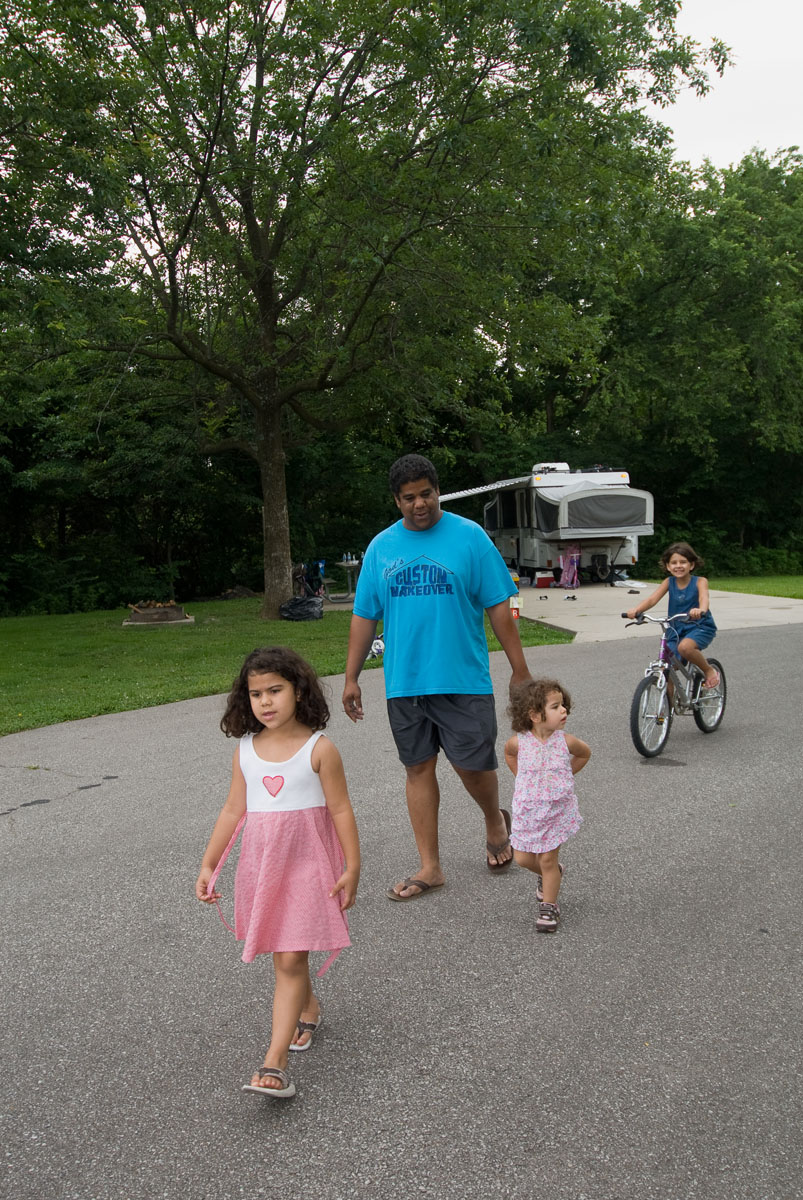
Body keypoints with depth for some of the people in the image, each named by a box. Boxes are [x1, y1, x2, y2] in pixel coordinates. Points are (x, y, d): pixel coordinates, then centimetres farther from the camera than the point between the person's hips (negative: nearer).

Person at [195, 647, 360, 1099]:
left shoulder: (319, 749, -9)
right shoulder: (246, 751, 3)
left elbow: (341, 810, -6)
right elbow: (233, 811, 9)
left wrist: (352, 868, -7)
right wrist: (208, 865, 9)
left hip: (307, 864, -4)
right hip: (261, 864, 5)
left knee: (291, 961, -8)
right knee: (284, 957, 15)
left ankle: (275, 1063, -9)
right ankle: (309, 1011, 42)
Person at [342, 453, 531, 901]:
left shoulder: (469, 536, -2)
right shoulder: (381, 547, 8)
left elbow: (499, 607, -2)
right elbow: (364, 616, 12)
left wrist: (521, 670, -5)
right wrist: (352, 678, 9)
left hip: (463, 678, -3)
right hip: (404, 681, 3)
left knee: (473, 764, -2)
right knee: (419, 768, 7)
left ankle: (496, 823, 31)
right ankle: (430, 868, 17)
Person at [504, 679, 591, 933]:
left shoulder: (566, 742, -14)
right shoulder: (518, 742, -14)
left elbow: (584, 753, 9)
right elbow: (509, 753, 12)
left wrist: (564, 776, 6)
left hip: (557, 809, -1)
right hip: (527, 809, 2)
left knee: (548, 859, 1)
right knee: (523, 858, 10)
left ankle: (549, 906, 17)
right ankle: (549, 874, 40)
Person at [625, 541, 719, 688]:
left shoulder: (700, 581, -9)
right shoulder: (669, 582, -1)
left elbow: (703, 597, -29)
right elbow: (652, 599, -14)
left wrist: (700, 610, -54)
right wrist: (636, 610, -35)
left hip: (700, 627, -4)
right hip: (677, 629, 4)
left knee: (684, 647, -34)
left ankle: (709, 670, -8)